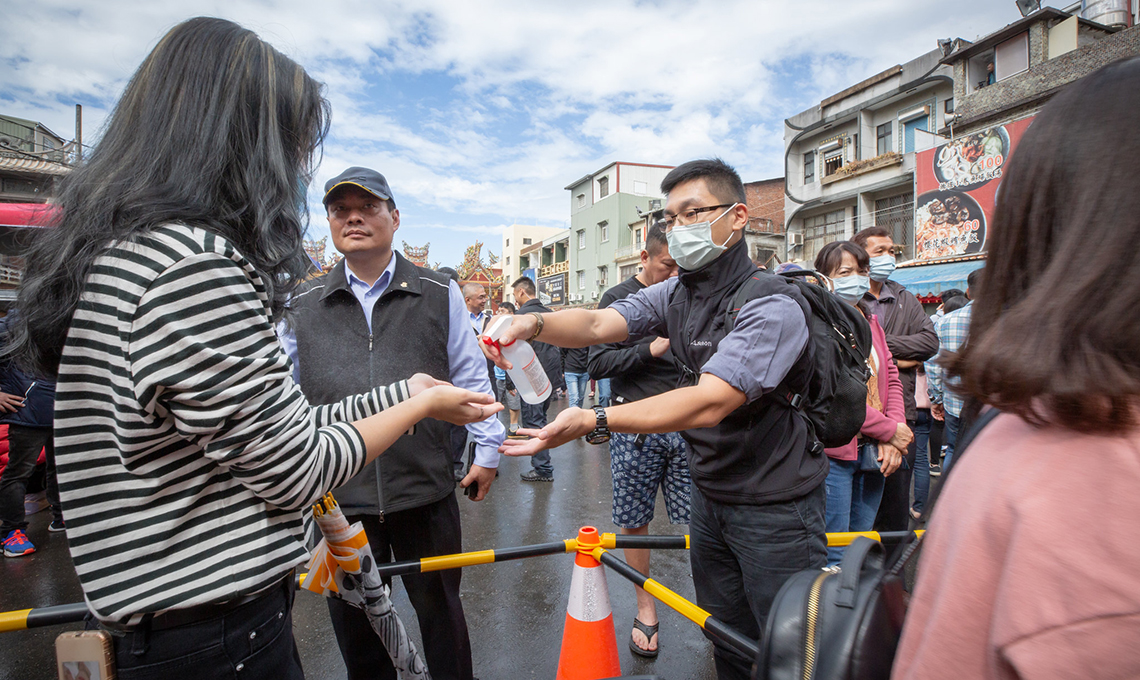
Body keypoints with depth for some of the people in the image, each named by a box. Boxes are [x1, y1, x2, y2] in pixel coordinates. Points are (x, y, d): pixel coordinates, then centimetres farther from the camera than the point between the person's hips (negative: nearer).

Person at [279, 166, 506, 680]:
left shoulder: (440, 296, 0)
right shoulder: (302, 306, 4)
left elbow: (471, 377, 3)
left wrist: (487, 449, 3)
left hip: (426, 489, -1)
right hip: (336, 496, 2)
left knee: (439, 611, 17)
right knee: (352, 619, 20)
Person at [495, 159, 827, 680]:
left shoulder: (773, 305, -22)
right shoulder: (674, 296, 1)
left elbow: (709, 402, -32)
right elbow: (597, 325, -11)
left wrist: (594, 421, -40)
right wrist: (533, 323, -32)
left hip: (774, 510, -6)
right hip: (709, 496, 6)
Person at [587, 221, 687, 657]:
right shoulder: (618, 299, 2)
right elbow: (597, 364, -6)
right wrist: (651, 349, -16)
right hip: (635, 429, -1)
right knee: (635, 524, 9)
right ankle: (646, 609, 28)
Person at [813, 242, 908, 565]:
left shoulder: (871, 322, 13)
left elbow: (891, 378, 12)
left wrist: (895, 436, -2)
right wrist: (890, 430, -11)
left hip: (874, 452, 8)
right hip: (833, 452, -7)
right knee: (833, 556, -1)